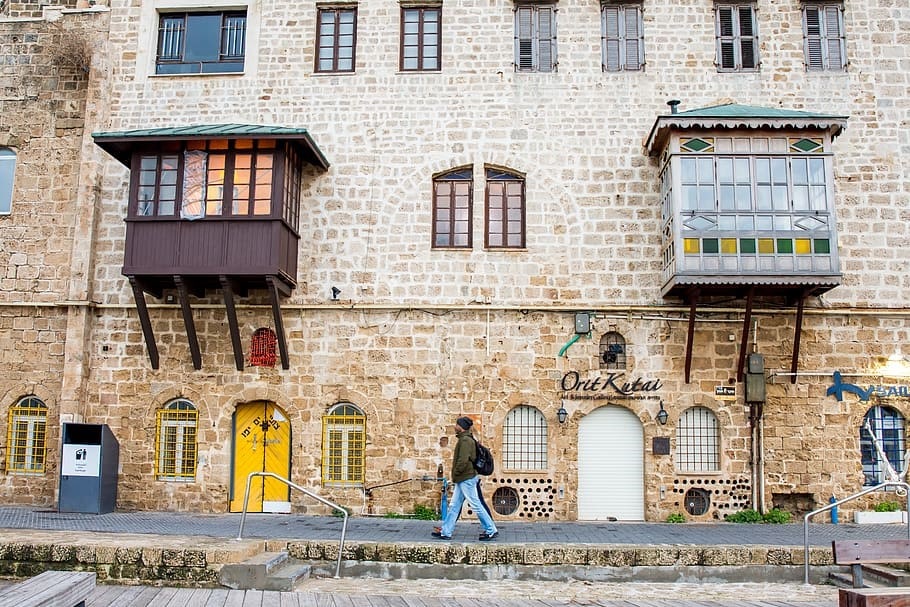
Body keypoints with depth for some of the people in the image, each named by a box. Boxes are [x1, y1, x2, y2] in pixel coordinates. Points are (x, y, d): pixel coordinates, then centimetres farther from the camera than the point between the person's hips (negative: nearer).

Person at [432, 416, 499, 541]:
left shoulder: (465, 440, -17)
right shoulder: (464, 439, 15)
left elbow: (463, 461, -26)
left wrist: (455, 473, -12)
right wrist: (455, 476, 17)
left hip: (466, 479, -10)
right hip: (462, 479, 10)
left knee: (476, 505, -3)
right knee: (454, 505, 11)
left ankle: (492, 531, 4)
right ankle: (445, 532, 15)